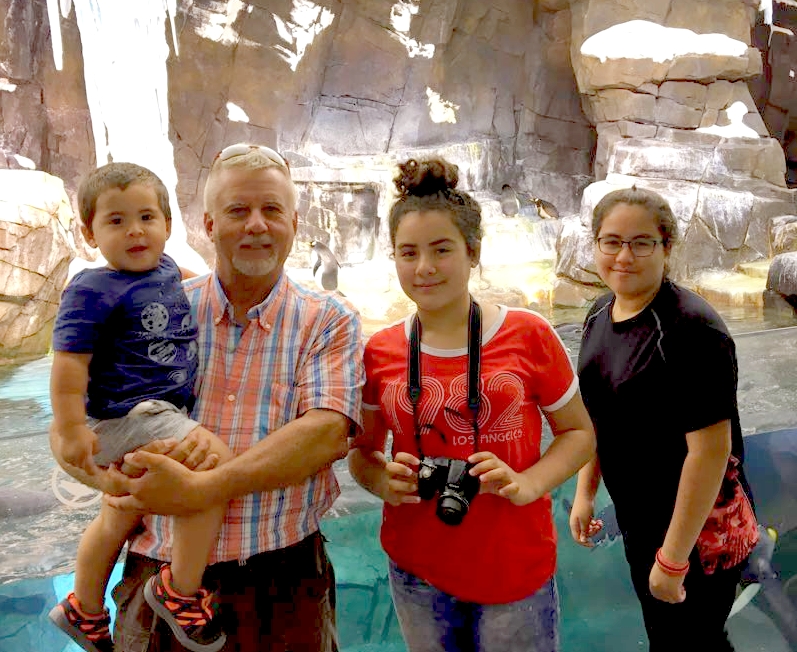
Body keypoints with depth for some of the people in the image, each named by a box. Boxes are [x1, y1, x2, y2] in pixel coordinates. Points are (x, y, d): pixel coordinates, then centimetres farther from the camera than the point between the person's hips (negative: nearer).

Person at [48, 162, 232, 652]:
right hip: (127, 417, -9)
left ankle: (83, 608, 47)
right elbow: (69, 362, -20)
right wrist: (72, 430, -23)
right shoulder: (94, 290, -18)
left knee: (118, 518, 24)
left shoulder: (167, 269, 5)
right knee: (217, 460, -25)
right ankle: (181, 590, -10)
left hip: (163, 412, 9)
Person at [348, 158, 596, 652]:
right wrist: (383, 480, -12)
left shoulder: (528, 335, -10)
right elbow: (362, 450, 9)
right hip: (416, 566, 2)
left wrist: (528, 484, -17)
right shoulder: (380, 352, -3)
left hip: (516, 568, -2)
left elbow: (579, 432, 0)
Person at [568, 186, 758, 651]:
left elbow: (710, 449, -26)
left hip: (697, 531, -7)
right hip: (638, 521, 7)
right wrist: (585, 493, 10)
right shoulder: (601, 315, -1)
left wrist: (673, 560, -22)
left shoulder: (692, 329, -25)